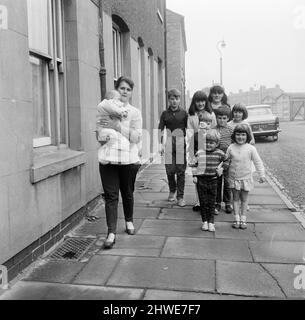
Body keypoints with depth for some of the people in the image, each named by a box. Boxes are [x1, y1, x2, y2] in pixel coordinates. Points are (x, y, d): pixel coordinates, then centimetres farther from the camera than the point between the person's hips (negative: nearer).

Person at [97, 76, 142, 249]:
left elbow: (137, 136, -13)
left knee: (127, 193, 14)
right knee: (111, 195, -2)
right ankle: (111, 233, 1)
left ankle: (129, 221, 38)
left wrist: (117, 126, -21)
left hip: (128, 159, -1)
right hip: (108, 159, 1)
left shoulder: (135, 112, -1)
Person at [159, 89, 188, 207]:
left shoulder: (184, 113, 4)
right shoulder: (165, 114, 6)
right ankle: (172, 191, 29)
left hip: (181, 144, -1)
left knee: (181, 171, 0)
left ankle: (180, 197, 8)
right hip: (169, 145, 1)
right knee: (170, 170, 3)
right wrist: (160, 144, -3)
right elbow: (161, 129, 6)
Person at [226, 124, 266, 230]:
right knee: (236, 198, 9)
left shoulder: (251, 148, -8)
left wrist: (262, 175, -4)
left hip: (246, 178, -1)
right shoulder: (231, 148, -3)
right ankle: (237, 219, 17)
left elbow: (258, 162, -3)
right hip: (234, 177, 1)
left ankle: (243, 219, 19)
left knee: (244, 198, 9)